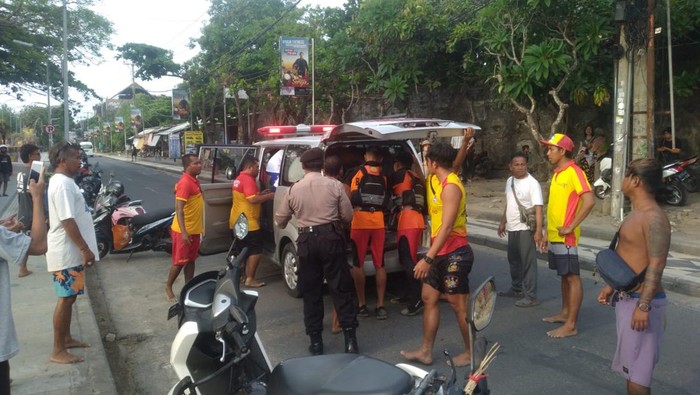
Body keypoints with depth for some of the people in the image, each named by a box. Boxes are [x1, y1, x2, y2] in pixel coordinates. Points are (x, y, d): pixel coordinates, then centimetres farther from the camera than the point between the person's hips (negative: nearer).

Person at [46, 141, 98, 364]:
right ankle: (58, 351, 6)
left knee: (69, 297, 18)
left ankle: (66, 339, 31)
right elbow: (67, 221, -25)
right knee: (65, 299, -3)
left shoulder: (64, 181, 14)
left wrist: (83, 249, 22)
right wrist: (86, 249, -22)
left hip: (71, 251, 10)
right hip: (66, 253, -10)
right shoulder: (63, 184, -19)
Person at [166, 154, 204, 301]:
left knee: (191, 260, 15)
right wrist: (183, 232, -31)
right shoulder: (185, 183, -21)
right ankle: (168, 287, 19)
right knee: (180, 261, 2)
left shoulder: (194, 180, 9)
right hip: (185, 231, -9)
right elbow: (179, 209, -25)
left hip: (194, 229, 9)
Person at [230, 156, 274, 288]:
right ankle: (250, 279, -2)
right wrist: (269, 196, -16)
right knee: (256, 251, -3)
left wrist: (261, 194, 15)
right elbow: (252, 199, -26)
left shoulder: (238, 179, 16)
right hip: (248, 223, -10)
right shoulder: (248, 179, -16)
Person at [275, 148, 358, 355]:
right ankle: (350, 338, 5)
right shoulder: (335, 185, -3)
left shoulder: (294, 189, 1)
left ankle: (315, 340, 15)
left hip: (307, 241, 1)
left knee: (311, 292, 11)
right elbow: (347, 216, 1)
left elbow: (280, 220, 11)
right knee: (340, 288, 5)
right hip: (331, 238, -1)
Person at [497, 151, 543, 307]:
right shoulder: (509, 181, 8)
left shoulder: (532, 183, -15)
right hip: (512, 229, 8)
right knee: (514, 261, 20)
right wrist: (503, 223, 20)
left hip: (526, 229, -8)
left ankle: (531, 296, 5)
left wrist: (538, 230, -27)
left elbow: (538, 208, -20)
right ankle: (516, 289, 36)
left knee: (528, 263, -2)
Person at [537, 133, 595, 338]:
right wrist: (547, 232, 17)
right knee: (563, 276, 17)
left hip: (566, 237, -9)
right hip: (554, 236, 9)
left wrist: (571, 227, -21)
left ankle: (571, 325, 1)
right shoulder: (557, 174, 14)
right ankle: (565, 312, 29)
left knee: (572, 277, -3)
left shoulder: (573, 172, -14)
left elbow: (589, 201, -24)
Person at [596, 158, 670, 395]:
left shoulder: (654, 217, -20)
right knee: (631, 363, 20)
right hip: (626, 298, 10)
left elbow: (656, 265, -25)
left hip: (640, 301, -10)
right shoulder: (636, 214, 11)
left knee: (637, 367, -1)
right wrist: (611, 286, 22)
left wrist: (643, 306, -27)